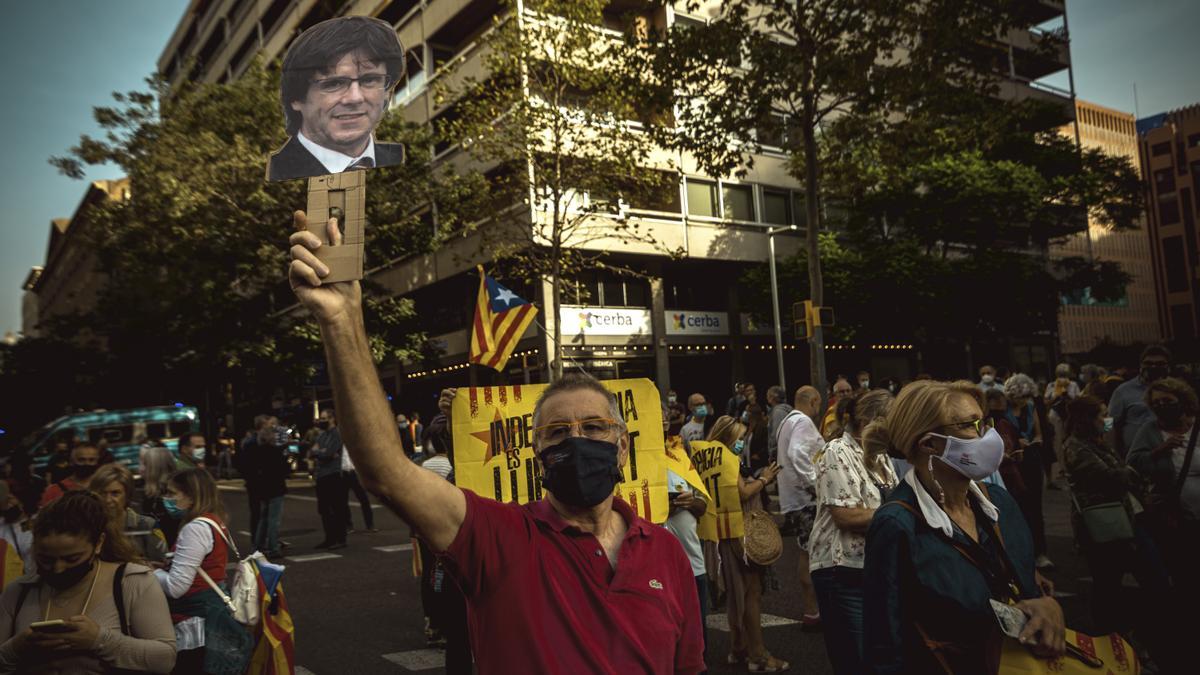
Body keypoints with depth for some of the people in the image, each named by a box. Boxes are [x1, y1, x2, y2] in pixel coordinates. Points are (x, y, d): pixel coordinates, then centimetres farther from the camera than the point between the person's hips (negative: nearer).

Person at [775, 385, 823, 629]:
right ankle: (812, 613, -3)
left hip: (796, 499, 10)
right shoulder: (803, 422, -12)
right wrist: (815, 486, -24)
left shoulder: (789, 420, 20)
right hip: (806, 499, -10)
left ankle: (811, 608, 23)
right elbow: (798, 456, -26)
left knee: (808, 554, 15)